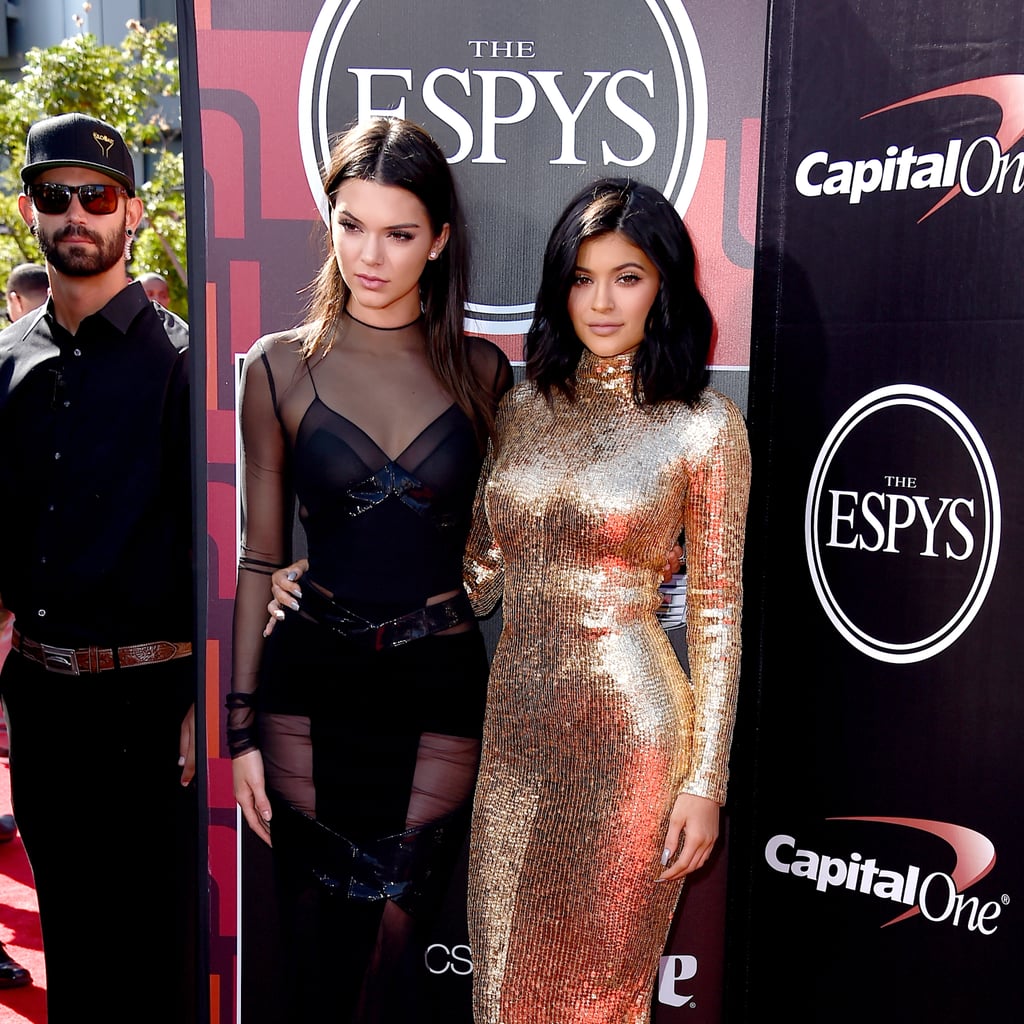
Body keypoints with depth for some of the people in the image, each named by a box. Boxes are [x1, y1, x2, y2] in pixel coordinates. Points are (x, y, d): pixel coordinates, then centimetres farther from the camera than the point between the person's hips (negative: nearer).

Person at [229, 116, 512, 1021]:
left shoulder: (481, 370, 2)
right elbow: (260, 557, 3)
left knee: (393, 940, 5)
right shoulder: (282, 367, 1)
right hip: (313, 681, 0)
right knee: (318, 949, 10)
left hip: (440, 683, 0)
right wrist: (243, 725, 2)